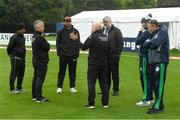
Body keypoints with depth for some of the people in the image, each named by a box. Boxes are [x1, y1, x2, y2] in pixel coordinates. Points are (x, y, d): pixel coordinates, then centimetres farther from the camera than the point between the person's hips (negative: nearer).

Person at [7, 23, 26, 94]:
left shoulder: (23, 37, 13)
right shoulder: (14, 37, -13)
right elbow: (9, 47, -10)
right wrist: (10, 55, 1)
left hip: (22, 58, 8)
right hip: (16, 59, -8)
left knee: (21, 74, 12)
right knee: (14, 74, -2)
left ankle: (19, 88, 24)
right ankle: (12, 89, 5)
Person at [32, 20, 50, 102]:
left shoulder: (34, 36, 11)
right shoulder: (40, 38, -20)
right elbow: (47, 47, -15)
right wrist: (46, 43, 1)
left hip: (35, 60, 10)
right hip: (41, 61, -10)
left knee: (36, 77, 15)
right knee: (40, 79, -7)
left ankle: (34, 95, 23)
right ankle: (39, 97, -5)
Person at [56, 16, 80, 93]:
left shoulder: (75, 31, 4)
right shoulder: (61, 32, 3)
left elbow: (78, 43, 5)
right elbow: (58, 43, 5)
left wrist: (77, 53, -2)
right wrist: (59, 53, -4)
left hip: (73, 55, 1)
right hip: (63, 55, -1)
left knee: (72, 71, 6)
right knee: (62, 71, 3)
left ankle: (72, 87, 13)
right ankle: (59, 87, 9)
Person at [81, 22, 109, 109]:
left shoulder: (93, 37, -13)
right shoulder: (106, 37, 9)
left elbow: (84, 47, -14)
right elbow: (108, 50, 15)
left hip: (94, 63, -6)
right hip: (104, 63, 6)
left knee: (91, 83, -1)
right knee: (104, 83, 10)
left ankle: (91, 103, -3)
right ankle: (105, 103, 13)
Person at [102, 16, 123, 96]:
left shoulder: (116, 31, -4)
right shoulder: (102, 31, 12)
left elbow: (120, 43, -8)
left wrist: (118, 53, -13)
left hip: (113, 56, -5)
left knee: (115, 74, 3)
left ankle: (116, 90, 10)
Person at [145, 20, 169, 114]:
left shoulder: (163, 32, -6)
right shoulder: (152, 34, 19)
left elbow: (156, 43, -18)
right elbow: (146, 45, 15)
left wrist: (148, 42, -3)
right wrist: (150, 44, -3)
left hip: (161, 62, -8)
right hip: (152, 62, 8)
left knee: (159, 84, -7)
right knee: (154, 84, 11)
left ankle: (158, 107, -5)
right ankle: (159, 104, 20)